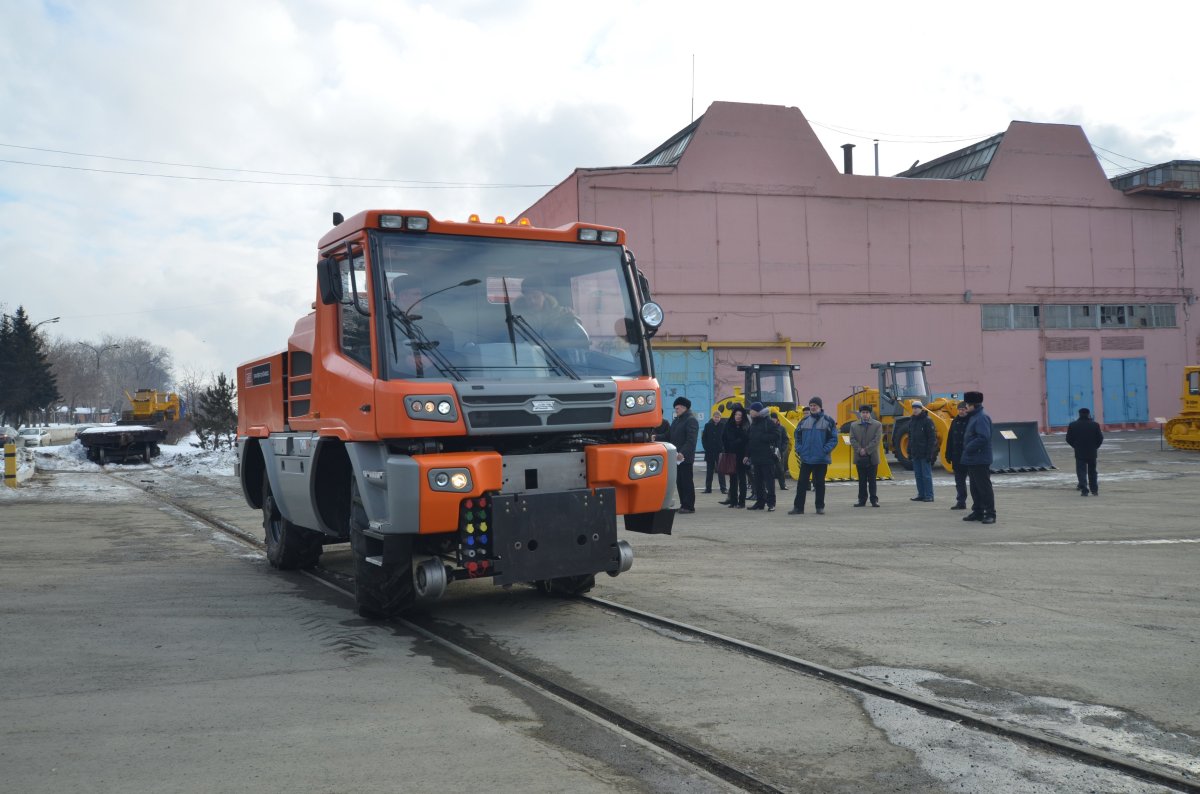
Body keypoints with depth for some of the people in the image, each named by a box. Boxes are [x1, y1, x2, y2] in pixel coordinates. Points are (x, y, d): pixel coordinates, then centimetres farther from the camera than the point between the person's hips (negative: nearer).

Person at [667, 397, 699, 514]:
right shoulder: (675, 420, 19)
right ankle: (684, 504, 16)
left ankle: (688, 506, -3)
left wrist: (683, 453, -27)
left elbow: (691, 440, -19)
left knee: (686, 481, -6)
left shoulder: (691, 420, -10)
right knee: (679, 481, 10)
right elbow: (669, 436, 23)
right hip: (676, 457, 9)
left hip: (685, 457, -9)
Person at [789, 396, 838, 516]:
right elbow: (798, 436, 12)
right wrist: (799, 450, -1)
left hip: (821, 460, -2)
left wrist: (825, 450, -14)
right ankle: (798, 507, 6)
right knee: (802, 483, 2)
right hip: (805, 458, 3)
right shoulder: (804, 421, 7)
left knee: (819, 483, 6)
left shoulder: (828, 421, -3)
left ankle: (820, 507, 16)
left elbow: (833, 439, -4)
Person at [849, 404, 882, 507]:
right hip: (859, 458, 2)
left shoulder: (877, 425, 1)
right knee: (862, 480, 7)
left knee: (872, 480, 2)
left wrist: (866, 450, -13)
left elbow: (877, 440, -8)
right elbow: (852, 440, 2)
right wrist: (859, 450, -12)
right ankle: (862, 500, 11)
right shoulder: (854, 425, 10)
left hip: (872, 457, -2)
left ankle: (874, 500, 7)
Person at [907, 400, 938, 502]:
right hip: (915, 454, 7)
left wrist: (930, 453, -17)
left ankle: (929, 495, 0)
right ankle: (921, 495, 16)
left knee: (926, 475, -4)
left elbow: (932, 438, -12)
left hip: (924, 454, -7)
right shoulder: (911, 421, 15)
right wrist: (909, 452, 14)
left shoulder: (927, 421, -8)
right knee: (918, 475, 9)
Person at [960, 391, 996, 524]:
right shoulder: (973, 417, 15)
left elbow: (983, 438, -26)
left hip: (980, 460, -10)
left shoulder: (981, 418, -16)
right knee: (975, 487, 15)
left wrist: (969, 448, -18)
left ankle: (990, 514, -2)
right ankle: (978, 512, 22)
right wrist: (967, 449, 9)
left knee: (984, 487, -6)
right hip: (972, 460, 10)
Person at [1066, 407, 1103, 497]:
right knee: (1092, 471, 14)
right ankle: (1094, 490, 18)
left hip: (1079, 452, -1)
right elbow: (1100, 438, -2)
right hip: (1092, 452, 1)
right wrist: (1095, 447, 14)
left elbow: (1068, 439, -2)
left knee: (1081, 471, 0)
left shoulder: (1072, 425, -4)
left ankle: (1084, 490, -12)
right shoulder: (1095, 425, -4)